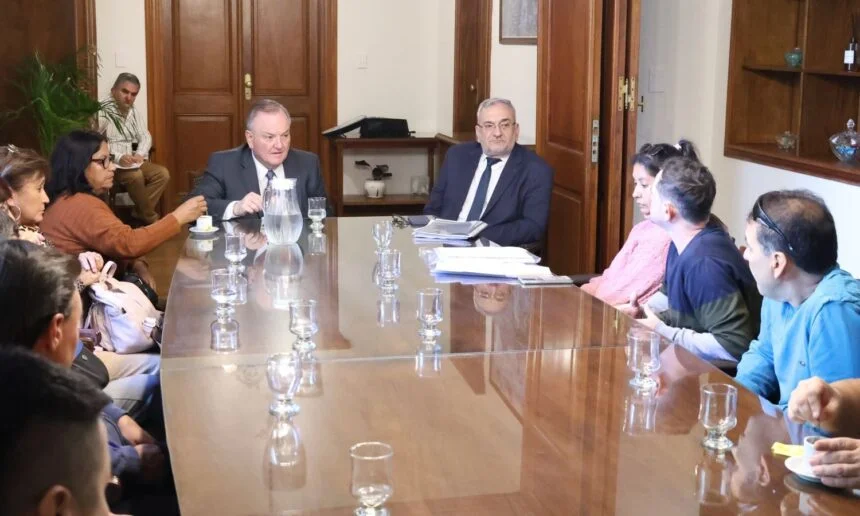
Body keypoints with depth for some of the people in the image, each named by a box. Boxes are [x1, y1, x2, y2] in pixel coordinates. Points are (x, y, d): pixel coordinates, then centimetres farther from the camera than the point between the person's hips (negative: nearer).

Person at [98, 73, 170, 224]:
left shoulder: (134, 112, 13)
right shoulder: (102, 112, -12)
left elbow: (145, 137, 11)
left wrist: (140, 154, -12)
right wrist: (118, 158, -29)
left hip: (132, 163, 7)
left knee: (162, 173, -14)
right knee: (136, 176, -32)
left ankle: (140, 212, -10)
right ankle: (150, 217, -14)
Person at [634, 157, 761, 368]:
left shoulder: (703, 263, -29)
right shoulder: (684, 243, 1)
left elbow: (735, 346, -32)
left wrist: (661, 333, -24)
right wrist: (642, 311, 1)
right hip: (694, 360, 8)